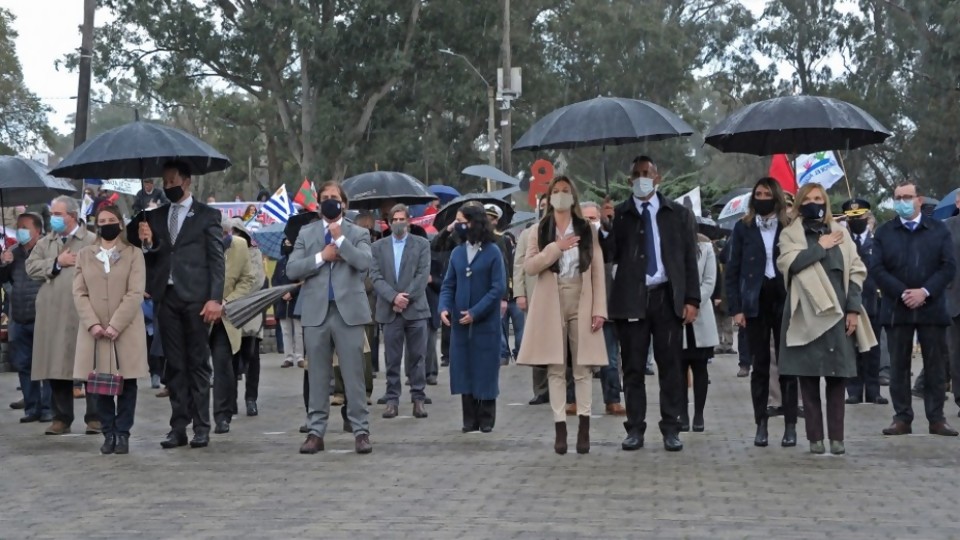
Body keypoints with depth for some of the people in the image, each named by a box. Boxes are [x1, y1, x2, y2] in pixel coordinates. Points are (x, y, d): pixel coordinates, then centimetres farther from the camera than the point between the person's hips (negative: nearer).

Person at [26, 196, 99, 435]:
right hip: (52, 315, 5)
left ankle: (95, 417, 6)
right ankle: (61, 418, 15)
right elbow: (31, 267, 6)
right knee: (55, 368, 7)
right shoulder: (44, 243, 16)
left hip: (82, 314, -5)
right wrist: (56, 262, -7)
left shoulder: (92, 242, -1)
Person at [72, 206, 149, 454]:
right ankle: (109, 433, 9)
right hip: (94, 330, 2)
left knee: (127, 382, -1)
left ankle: (123, 433, 5)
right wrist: (93, 324, -11)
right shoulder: (84, 255, 12)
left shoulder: (133, 254, 4)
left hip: (126, 330, -2)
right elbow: (79, 293, 4)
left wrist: (115, 325, -16)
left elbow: (135, 294, -6)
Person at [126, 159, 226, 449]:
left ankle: (201, 427, 3)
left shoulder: (207, 215, 3)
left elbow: (217, 259, -2)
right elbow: (150, 258, 14)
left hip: (196, 297, -4)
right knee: (174, 364, 5)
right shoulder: (155, 216, 15)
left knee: (198, 363, 0)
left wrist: (215, 299, -10)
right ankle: (178, 426, 8)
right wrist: (146, 243, -8)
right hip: (166, 297, 4)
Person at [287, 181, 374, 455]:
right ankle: (316, 431, 12)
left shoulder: (358, 233, 6)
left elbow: (364, 262, -12)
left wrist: (340, 238, -13)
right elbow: (292, 270, 2)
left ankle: (361, 430, 4)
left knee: (354, 375, -1)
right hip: (316, 312, 2)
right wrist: (321, 257, -8)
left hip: (348, 311, -2)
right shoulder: (306, 233, 12)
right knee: (318, 376, 7)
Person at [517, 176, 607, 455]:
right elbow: (529, 266, -4)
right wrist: (556, 247, -14)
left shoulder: (588, 230, 7)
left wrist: (599, 309, -6)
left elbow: (598, 272, 3)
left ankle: (584, 428, 2)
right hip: (551, 305, 0)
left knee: (583, 367, -1)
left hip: (582, 304, 0)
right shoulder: (540, 231, 8)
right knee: (556, 369, 0)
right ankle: (560, 428, 2)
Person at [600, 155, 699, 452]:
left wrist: (692, 299, -1)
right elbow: (608, 256, -2)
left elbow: (689, 259, 7)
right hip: (631, 299, 0)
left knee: (669, 366, 3)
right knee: (633, 368, 4)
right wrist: (606, 227, -17)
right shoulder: (618, 214, 5)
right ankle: (635, 429, 9)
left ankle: (671, 429, 9)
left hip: (667, 298, 0)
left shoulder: (678, 214, 8)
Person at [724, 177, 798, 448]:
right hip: (755, 303, 1)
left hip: (783, 301, -1)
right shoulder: (743, 228, 5)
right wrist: (735, 308, -3)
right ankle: (761, 425, 11)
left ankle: (790, 425, 5)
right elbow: (732, 270, 4)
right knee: (759, 364, 5)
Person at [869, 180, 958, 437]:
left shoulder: (939, 230, 7)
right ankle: (902, 418, 6)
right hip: (896, 308, 0)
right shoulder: (884, 232, 8)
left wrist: (925, 291, -14)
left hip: (932, 307, 0)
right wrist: (902, 294, -13)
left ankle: (936, 418, 7)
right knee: (899, 366, 2)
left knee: (935, 365, 3)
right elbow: (877, 269, -2)